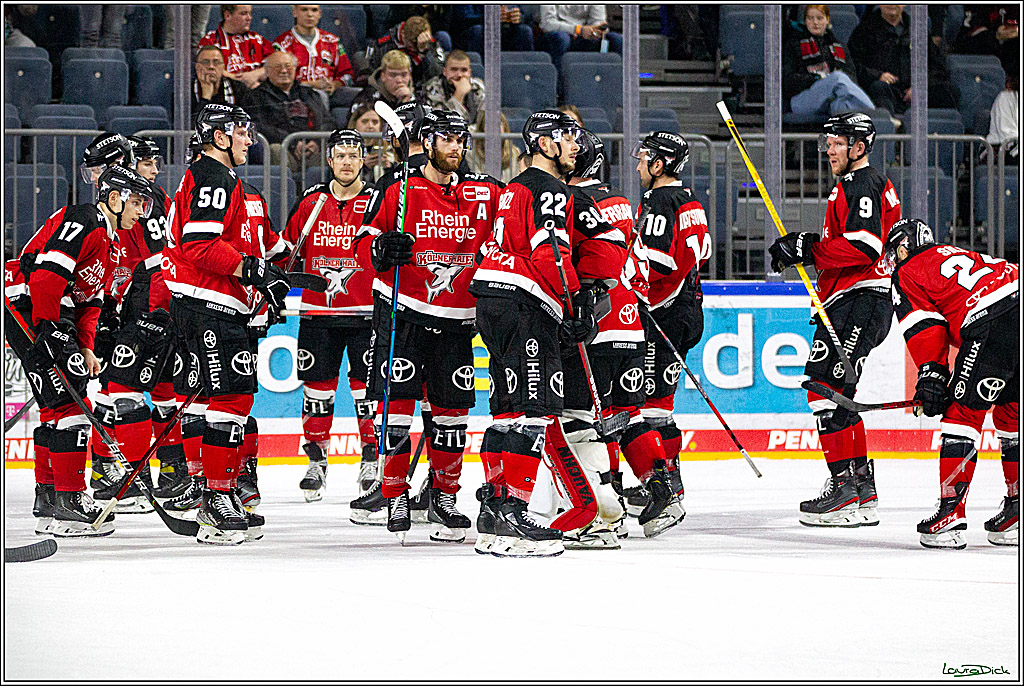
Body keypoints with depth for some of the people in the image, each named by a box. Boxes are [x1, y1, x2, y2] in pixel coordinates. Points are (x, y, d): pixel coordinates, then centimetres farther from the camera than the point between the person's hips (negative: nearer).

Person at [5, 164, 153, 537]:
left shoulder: (110, 244, 20)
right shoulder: (82, 222, -13)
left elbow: (90, 301, 22)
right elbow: (46, 272, -24)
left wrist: (85, 349, 9)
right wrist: (47, 328, -26)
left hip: (55, 316, 11)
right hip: (27, 308, -11)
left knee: (58, 407, 13)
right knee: (68, 403, -14)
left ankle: (48, 500, 19)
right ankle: (68, 503, -15)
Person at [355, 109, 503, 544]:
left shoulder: (485, 193, 6)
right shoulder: (398, 186, -3)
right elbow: (366, 237, -1)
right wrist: (382, 249, -20)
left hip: (456, 317, 3)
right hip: (402, 310, -3)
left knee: (452, 408, 5)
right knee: (398, 401, -7)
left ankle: (444, 497, 19)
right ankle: (395, 497, 1)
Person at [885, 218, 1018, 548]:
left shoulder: (907, 274, 15)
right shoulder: (959, 254, 37)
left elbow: (924, 326, 0)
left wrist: (931, 373, -6)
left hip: (995, 323, -7)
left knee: (962, 412, -1)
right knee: (1011, 415, 19)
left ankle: (951, 510, -7)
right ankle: (1015, 510, 21)